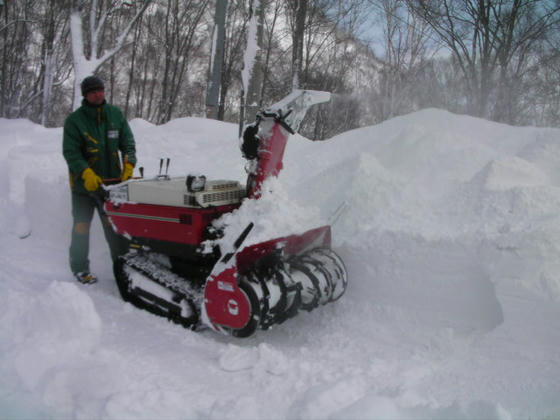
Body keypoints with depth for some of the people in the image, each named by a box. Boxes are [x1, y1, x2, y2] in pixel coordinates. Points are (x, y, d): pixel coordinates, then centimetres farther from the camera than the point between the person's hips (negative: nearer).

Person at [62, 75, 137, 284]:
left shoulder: (116, 114, 5)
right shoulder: (74, 120, -5)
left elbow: (128, 143, 6)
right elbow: (70, 152, -11)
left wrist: (129, 165, -10)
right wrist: (86, 173, -26)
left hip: (111, 181, 2)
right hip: (83, 184, -2)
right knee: (81, 226, 2)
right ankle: (80, 268, 15)